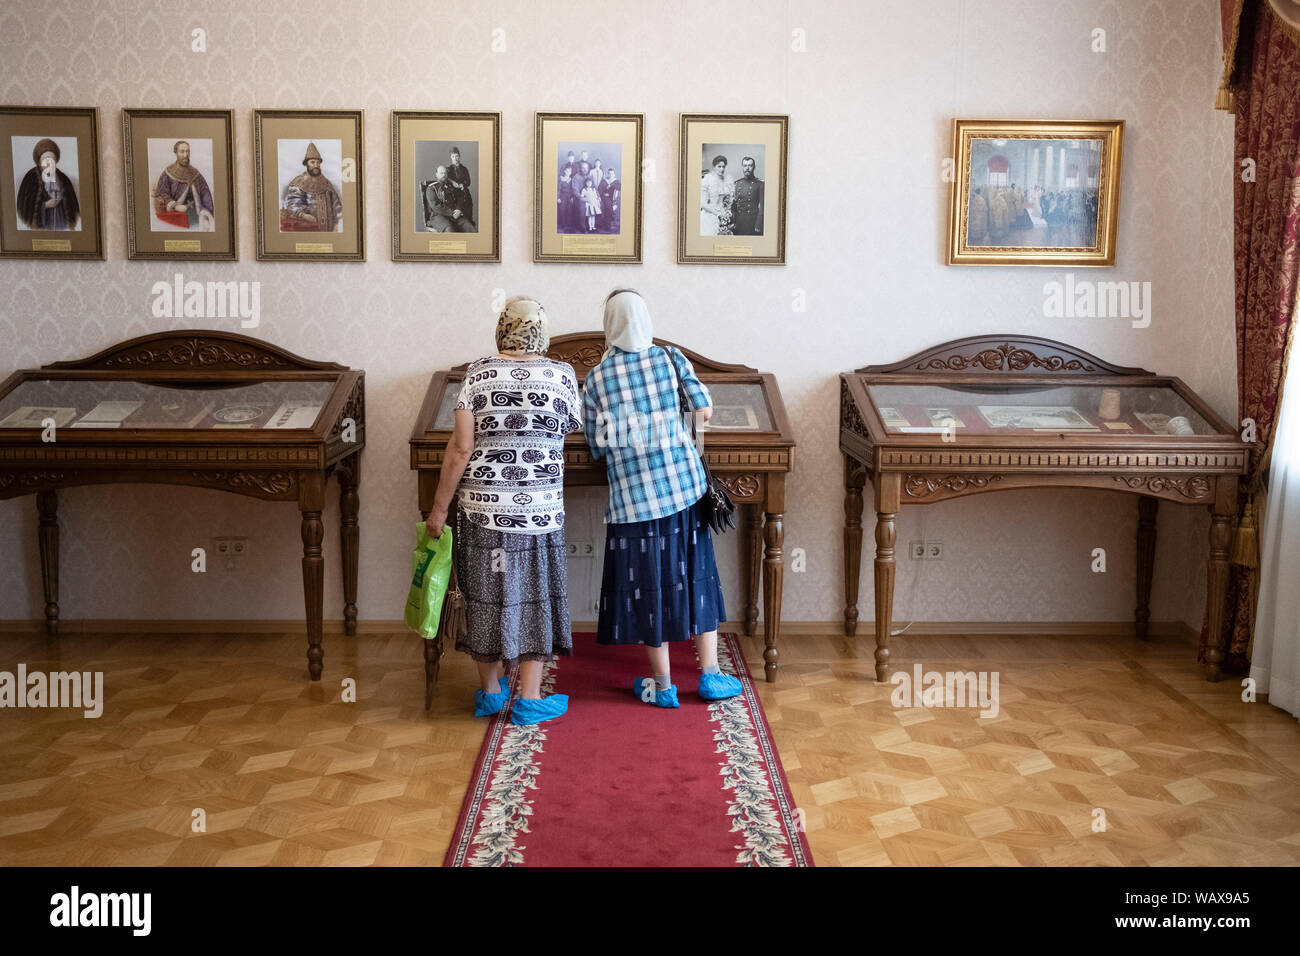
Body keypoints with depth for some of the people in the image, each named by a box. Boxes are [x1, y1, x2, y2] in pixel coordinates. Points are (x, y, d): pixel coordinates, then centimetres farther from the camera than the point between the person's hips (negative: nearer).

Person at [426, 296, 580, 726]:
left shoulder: (478, 373, -3)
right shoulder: (562, 376, -1)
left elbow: (461, 448, -6)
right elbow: (574, 427, 15)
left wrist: (439, 509, 0)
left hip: (483, 506, 1)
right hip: (540, 509, -1)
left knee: (486, 593, 12)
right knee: (534, 595, 9)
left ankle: (490, 691, 26)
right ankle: (529, 698, 14)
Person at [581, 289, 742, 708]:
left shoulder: (595, 379, -3)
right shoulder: (670, 358, -2)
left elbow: (596, 446, 4)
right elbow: (705, 410, 4)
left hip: (632, 494, -1)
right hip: (683, 483, 1)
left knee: (649, 582, 7)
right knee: (695, 575, 12)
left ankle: (662, 685, 16)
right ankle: (710, 674, 18)